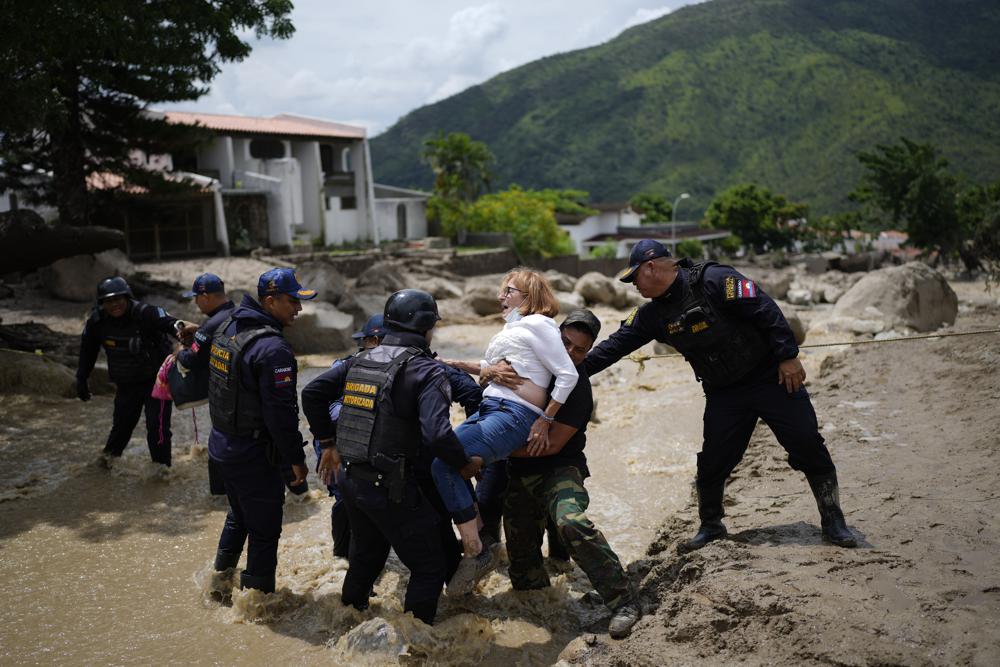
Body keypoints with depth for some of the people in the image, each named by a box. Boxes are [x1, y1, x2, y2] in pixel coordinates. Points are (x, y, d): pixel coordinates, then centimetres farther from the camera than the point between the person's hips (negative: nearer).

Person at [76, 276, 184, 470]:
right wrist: (82, 379, 9)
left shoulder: (145, 313, -27)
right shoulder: (96, 321, -11)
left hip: (155, 379, -5)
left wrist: (178, 326, -70)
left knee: (157, 424, -7)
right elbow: (88, 350, 4)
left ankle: (162, 465, 10)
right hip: (125, 382, 5)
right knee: (122, 420, 21)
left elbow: (165, 320, -47)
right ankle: (110, 453, 47)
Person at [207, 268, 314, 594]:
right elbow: (281, 411, -25)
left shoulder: (227, 326, 4)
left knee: (239, 515, 28)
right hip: (252, 454, -9)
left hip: (221, 442, 10)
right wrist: (296, 457, -14)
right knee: (264, 530, 6)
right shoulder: (272, 348, -26)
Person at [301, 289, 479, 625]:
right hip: (394, 489, -8)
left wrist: (328, 442, 18)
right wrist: (465, 464, -11)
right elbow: (438, 435, -28)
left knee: (366, 555, 30)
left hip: (352, 480, 8)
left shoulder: (360, 360, 6)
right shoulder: (427, 371, -16)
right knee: (430, 567, 10)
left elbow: (311, 393, 10)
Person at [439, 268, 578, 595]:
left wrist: (545, 421, -12)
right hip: (489, 409, 10)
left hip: (514, 415, -10)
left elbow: (568, 375, -12)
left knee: (445, 463, -21)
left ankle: (477, 553, -12)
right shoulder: (513, 328, 24)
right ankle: (481, 537, 8)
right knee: (443, 456, 3)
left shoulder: (537, 324, -5)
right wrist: (455, 365, 29)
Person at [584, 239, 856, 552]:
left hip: (772, 377, -5)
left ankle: (833, 521, 14)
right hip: (723, 394, 5)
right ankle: (710, 526, 23)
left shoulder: (715, 280, -20)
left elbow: (765, 310, -19)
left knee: (809, 447, -3)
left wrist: (788, 356, -19)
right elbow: (617, 344, 3)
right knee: (711, 463, 2)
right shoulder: (652, 314, 0)